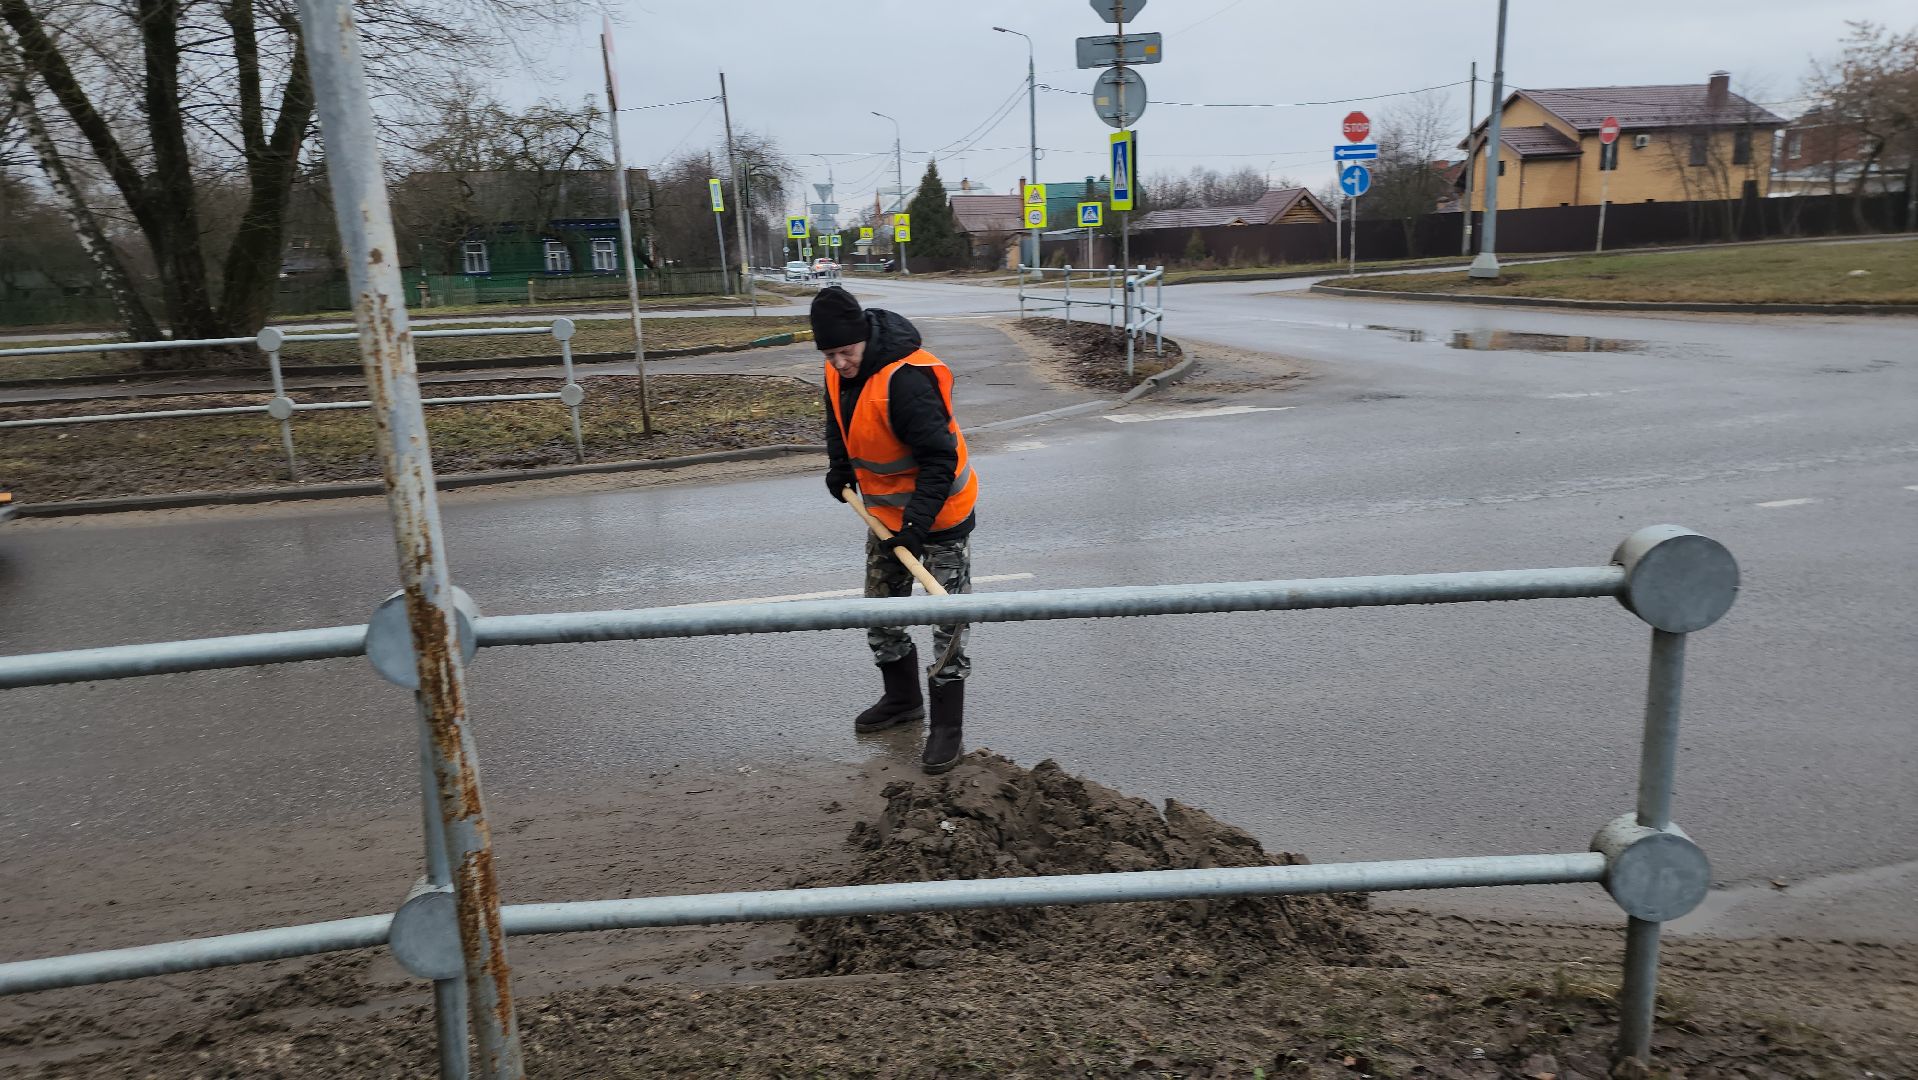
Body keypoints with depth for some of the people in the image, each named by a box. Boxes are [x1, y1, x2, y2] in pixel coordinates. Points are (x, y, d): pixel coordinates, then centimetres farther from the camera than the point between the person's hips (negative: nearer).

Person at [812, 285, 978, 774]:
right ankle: (902, 698, 36)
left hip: (940, 515, -8)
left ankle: (947, 726, 8)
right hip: (885, 513, 8)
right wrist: (840, 469, 7)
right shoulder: (840, 373, -4)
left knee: (947, 621, -2)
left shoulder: (905, 381, -31)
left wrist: (916, 523, -32)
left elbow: (939, 458, -30)